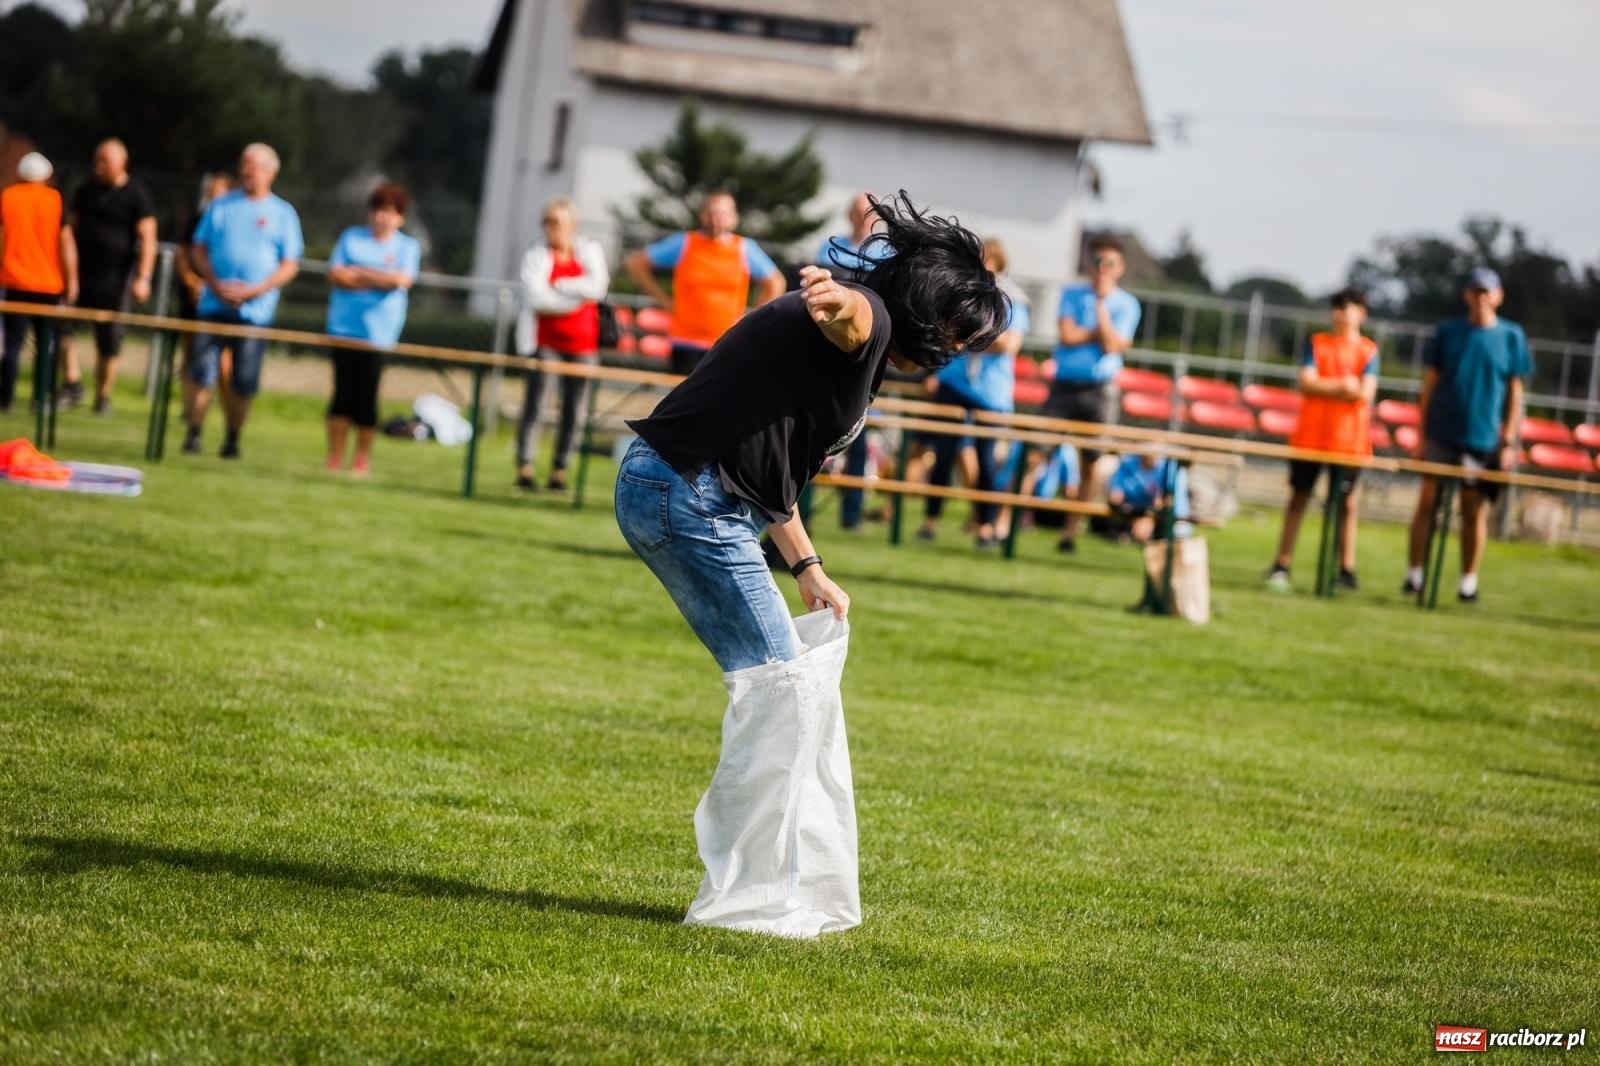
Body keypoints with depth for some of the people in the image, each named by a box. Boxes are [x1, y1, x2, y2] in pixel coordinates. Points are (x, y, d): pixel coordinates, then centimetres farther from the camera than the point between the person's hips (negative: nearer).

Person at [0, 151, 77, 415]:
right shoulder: (55, 200, -1)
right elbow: (66, 242, -6)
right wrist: (71, 279, -1)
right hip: (49, 284, 0)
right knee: (46, 344, 8)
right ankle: (41, 398, 3)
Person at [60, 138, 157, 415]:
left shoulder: (136, 195, -6)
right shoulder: (87, 190, 9)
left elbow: (148, 238, -10)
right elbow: (70, 228, 15)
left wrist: (143, 278, -19)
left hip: (114, 277, -4)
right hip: (81, 271, 4)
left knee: (109, 340, 1)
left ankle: (103, 397, 13)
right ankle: (72, 385, -3)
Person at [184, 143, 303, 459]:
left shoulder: (282, 214, 5)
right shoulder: (221, 206, 10)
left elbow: (290, 265, 3)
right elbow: (199, 249, 9)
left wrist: (256, 290, -11)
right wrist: (215, 284, -8)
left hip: (256, 311, -1)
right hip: (215, 305, 1)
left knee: (244, 382, 1)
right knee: (202, 373, -8)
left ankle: (233, 439, 14)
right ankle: (194, 434, -2)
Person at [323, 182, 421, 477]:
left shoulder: (407, 247, 7)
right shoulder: (351, 237, 12)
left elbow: (401, 280, -9)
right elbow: (335, 275, 2)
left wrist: (359, 275, -4)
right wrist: (378, 280, -5)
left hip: (378, 333, -1)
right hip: (345, 327, 1)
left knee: (366, 397, -2)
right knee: (342, 393, -1)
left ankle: (362, 458, 8)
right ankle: (334, 457, 3)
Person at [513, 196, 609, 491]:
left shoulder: (590, 251, 5)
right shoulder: (537, 254, -2)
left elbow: (598, 287, -11)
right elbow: (536, 297, -17)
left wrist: (558, 286, -13)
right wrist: (576, 296, -12)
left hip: (581, 341, 2)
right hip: (543, 337, -2)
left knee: (574, 408, 2)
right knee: (533, 402, -9)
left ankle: (560, 470, 8)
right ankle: (525, 468, -9)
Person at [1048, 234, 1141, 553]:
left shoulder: (1126, 304, 2)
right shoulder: (1072, 294, 7)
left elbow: (1111, 345, -11)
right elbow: (1067, 335, -5)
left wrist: (1101, 302, -8)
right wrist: (1100, 334, -7)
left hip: (1100, 391, 0)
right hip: (1064, 384, 0)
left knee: (1090, 464, 3)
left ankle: (1071, 530, 12)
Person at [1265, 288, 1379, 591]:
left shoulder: (1369, 350, 3)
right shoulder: (1317, 343, 6)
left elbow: (1366, 393, -9)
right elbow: (1306, 383, -6)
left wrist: (1325, 387, -9)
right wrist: (1343, 387, -12)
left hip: (1350, 439, -1)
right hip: (1309, 436, 1)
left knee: (1346, 502, 2)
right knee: (1299, 497, 5)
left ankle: (1346, 569, 9)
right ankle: (1282, 565, 9)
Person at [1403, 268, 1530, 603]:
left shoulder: (1511, 337, 3)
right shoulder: (1447, 332, 4)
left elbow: (1515, 392, 4)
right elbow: (1429, 384, 7)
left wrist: (1508, 442, -2)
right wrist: (1421, 434, 2)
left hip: (1483, 440, -1)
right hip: (1440, 436, 1)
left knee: (1475, 511, 2)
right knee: (1427, 502, -3)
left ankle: (1469, 583, 10)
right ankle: (1414, 575, 4)